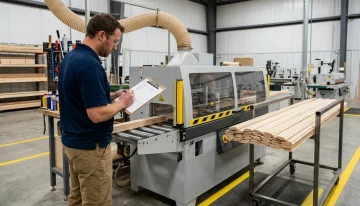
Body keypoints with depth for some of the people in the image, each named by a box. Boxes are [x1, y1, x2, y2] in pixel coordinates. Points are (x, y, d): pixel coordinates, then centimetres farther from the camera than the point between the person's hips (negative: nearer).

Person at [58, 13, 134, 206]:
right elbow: (97, 114, -29)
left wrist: (111, 96, 9)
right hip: (91, 147, -10)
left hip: (72, 142, 10)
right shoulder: (90, 65, -25)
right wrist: (122, 103, -12)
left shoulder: (70, 58, 7)